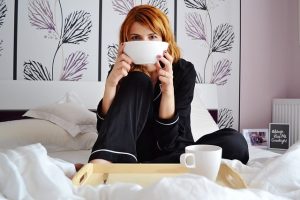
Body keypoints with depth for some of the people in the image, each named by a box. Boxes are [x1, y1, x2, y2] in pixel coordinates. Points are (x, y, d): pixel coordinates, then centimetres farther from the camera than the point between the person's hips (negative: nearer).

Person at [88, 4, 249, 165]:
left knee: (235, 142, -28)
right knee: (138, 80, -21)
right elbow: (107, 129, -18)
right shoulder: (123, 73, -7)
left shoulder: (184, 71, -11)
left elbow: (168, 142, -17)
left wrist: (168, 91, -31)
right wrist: (111, 84, -31)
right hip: (129, 154, -1)